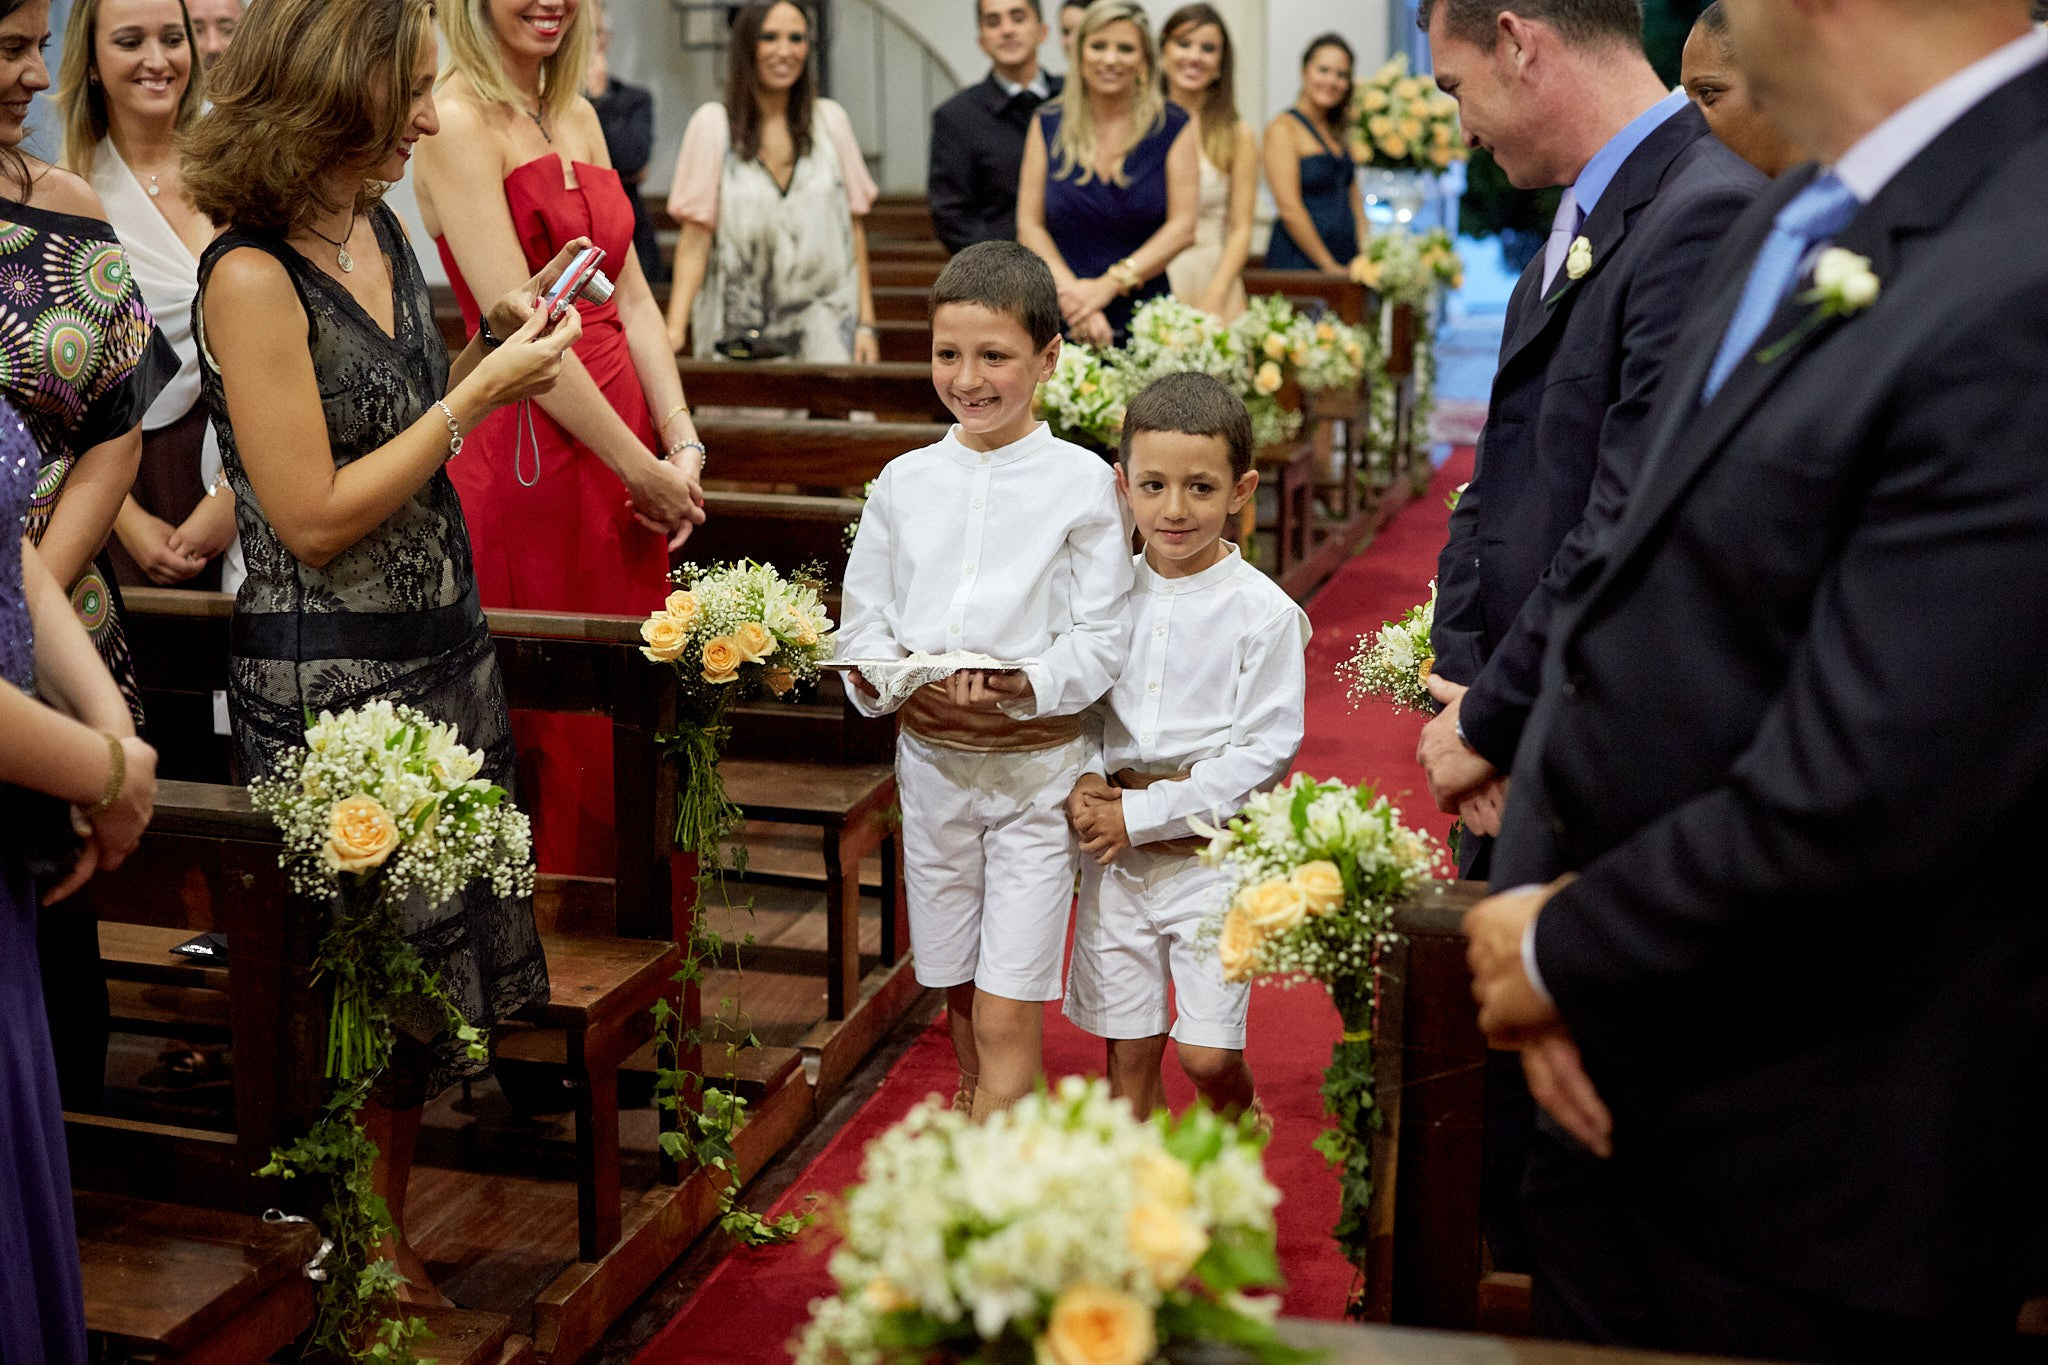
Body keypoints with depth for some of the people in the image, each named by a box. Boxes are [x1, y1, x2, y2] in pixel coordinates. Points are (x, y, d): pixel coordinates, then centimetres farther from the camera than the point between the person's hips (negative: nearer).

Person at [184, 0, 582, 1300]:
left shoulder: (378, 228, 6)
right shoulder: (253, 276, -19)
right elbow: (315, 517, -20)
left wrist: (494, 339, 1)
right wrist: (483, 390, -18)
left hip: (443, 642, 8)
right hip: (331, 681, -8)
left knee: (444, 944, 15)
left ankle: (398, 1218, 32)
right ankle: (374, 1264, 26)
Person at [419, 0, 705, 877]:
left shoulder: (577, 116, 14)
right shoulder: (460, 121, -10)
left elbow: (630, 296, 11)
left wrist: (682, 444, 0)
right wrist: (641, 469, -13)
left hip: (626, 456, 8)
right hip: (529, 463, -8)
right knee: (553, 728, 1)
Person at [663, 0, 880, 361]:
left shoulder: (831, 120, 7)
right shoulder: (713, 124, 0)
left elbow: (855, 228, 9)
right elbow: (695, 240, -4)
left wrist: (866, 324, 4)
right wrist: (674, 329, -14)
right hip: (738, 334, -2)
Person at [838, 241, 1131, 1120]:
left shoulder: (1080, 481, -6)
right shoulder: (905, 482, 4)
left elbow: (1101, 637, -9)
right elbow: (862, 622, 6)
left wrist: (1020, 687, -27)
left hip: (1037, 762, -4)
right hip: (930, 760, 4)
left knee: (1006, 1020, -6)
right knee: (958, 994, 17)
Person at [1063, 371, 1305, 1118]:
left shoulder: (1263, 612, -10)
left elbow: (1265, 753, -13)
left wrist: (1140, 815, -16)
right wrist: (1080, 785, -10)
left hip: (1210, 854, -3)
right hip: (1115, 857, 4)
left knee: (1207, 1052, -2)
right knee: (1127, 1049, 9)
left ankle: (1240, 1125, 30)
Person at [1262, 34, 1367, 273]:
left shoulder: (1338, 133, 18)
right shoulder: (1283, 129, -5)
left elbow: (1354, 200, 16)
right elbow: (1289, 209, -12)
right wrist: (1330, 267, -11)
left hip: (1345, 264, 7)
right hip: (1298, 261, -6)